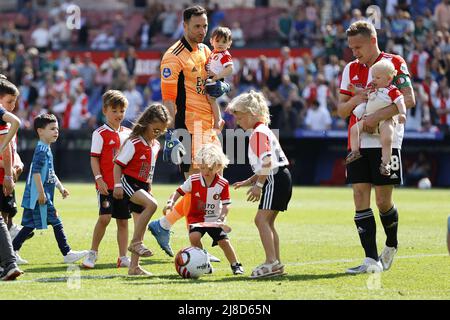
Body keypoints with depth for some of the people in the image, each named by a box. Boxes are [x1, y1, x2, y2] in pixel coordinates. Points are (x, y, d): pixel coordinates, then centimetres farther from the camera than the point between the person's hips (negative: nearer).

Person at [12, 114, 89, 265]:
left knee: (30, 225, 12)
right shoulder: (41, 150, -14)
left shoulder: (46, 149, 18)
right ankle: (67, 253, 0)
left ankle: (12, 251, 14)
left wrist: (61, 187, 24)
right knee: (56, 222, -5)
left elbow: (50, 173, 27)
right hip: (39, 196, -10)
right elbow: (36, 171, -22)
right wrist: (41, 192, -24)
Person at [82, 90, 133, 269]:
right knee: (105, 217, -15)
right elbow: (94, 158, -7)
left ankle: (123, 257, 12)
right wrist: (99, 179, -16)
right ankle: (93, 253, 0)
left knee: (123, 220, 7)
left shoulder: (128, 134, 12)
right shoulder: (100, 134, -4)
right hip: (106, 185, -5)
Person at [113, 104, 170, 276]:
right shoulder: (134, 143, -12)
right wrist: (117, 185, -20)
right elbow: (118, 163, -11)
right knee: (152, 204, -32)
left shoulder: (156, 145, 11)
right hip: (129, 182, -8)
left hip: (143, 186, 8)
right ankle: (136, 242, -23)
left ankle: (134, 266, 9)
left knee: (141, 226, 5)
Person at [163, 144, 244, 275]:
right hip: (196, 217, 0)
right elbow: (179, 192, -6)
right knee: (194, 236, -26)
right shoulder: (193, 180, -10)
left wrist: (222, 217, -26)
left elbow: (226, 204, -9)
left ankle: (235, 265, 17)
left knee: (224, 241, -5)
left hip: (214, 219, 0)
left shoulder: (223, 184, -11)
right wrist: (170, 202, -24)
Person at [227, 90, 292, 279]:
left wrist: (258, 184, -18)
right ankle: (276, 264, 14)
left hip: (275, 179, -11)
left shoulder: (258, 132, -10)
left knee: (261, 219, -15)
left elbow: (267, 161, -21)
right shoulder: (262, 131, 23)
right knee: (267, 221, 13)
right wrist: (250, 181, 22)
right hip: (281, 178, 11)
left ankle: (271, 261, -21)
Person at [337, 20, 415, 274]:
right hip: (358, 144, 5)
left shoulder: (395, 63, -3)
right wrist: (354, 101, -9)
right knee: (361, 200, -4)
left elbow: (409, 99, -15)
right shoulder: (351, 69, 13)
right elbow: (341, 110, 14)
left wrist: (377, 116, -23)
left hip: (386, 142, -5)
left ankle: (392, 246, 26)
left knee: (383, 201, -1)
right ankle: (371, 260, -4)